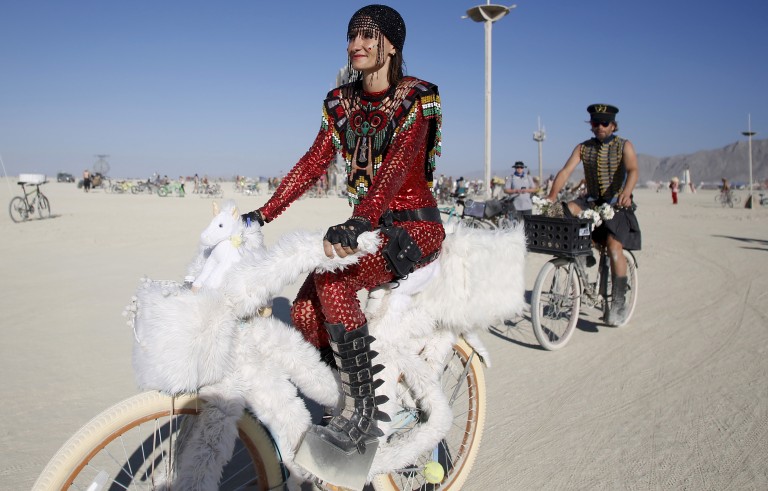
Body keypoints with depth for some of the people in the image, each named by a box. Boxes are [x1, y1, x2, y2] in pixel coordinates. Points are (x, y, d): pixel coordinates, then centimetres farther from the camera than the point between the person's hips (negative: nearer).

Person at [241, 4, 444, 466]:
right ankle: (345, 399, 12)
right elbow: (313, 163, 1)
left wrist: (358, 222, -44)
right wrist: (262, 214, -10)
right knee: (304, 312, -10)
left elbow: (396, 164, -28)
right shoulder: (342, 102, 8)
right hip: (371, 226, 6)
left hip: (415, 226, -6)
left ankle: (365, 414, -18)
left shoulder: (416, 98, -11)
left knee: (331, 281, -30)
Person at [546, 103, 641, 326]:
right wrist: (552, 196, -25)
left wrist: (626, 192, -41)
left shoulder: (624, 146, -3)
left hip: (617, 204, -3)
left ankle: (619, 303, -13)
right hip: (592, 201, 4)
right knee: (566, 211, -28)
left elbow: (633, 170, -20)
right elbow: (565, 171, -8)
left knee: (614, 246, -21)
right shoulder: (583, 148, 5)